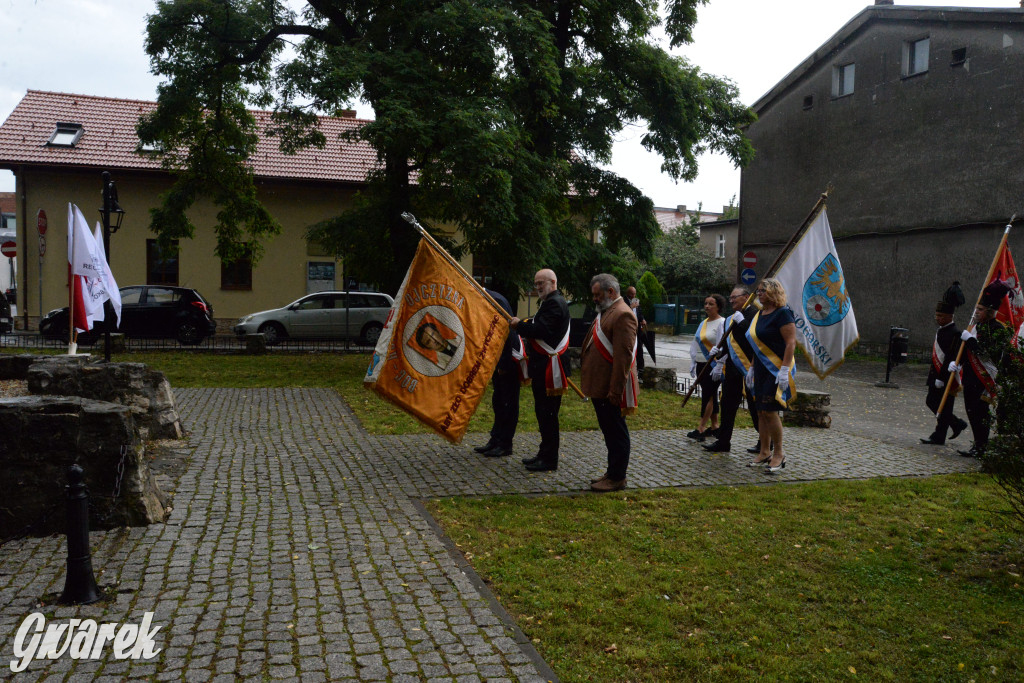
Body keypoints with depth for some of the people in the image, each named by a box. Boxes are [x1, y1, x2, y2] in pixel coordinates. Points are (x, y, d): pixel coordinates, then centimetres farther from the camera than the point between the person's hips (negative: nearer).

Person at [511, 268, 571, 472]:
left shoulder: (554, 303, -14)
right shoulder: (551, 302, 21)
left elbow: (542, 330, -24)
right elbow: (540, 328, 21)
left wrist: (519, 325, -11)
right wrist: (522, 326, 6)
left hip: (549, 368, -11)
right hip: (543, 366, 11)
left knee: (547, 413, -6)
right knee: (543, 411, 15)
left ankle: (549, 460, 0)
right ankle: (544, 454, 23)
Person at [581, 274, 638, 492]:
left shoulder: (622, 315, -16)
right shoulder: (606, 312, 17)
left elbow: (624, 356, -22)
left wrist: (615, 391, -24)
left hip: (610, 389, -10)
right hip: (599, 387, 10)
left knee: (616, 432, 0)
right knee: (609, 431, 16)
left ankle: (617, 478, 8)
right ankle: (612, 472, 26)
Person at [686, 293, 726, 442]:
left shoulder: (721, 323, -10)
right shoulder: (703, 323, 15)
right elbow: (695, 345, 18)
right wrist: (693, 365, 14)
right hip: (701, 365, 8)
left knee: (708, 396, -8)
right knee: (710, 396, 12)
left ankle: (700, 429, -9)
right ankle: (714, 426, 20)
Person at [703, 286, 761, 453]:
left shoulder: (756, 314, -9)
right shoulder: (731, 319, 16)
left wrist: (741, 322, -21)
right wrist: (719, 351, 5)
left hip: (750, 368, -8)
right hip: (732, 367, 8)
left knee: (755, 406, 0)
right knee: (728, 404, 10)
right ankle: (723, 442, 17)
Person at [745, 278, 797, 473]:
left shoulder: (783, 313, -12)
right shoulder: (759, 314, 14)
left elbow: (791, 343, -18)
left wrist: (784, 370, -23)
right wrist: (752, 367, 19)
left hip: (776, 369, -9)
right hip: (762, 369, 9)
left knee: (770, 411, -9)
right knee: (761, 411, 9)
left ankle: (779, 453, 4)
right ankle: (765, 452, 17)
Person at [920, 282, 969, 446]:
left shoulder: (954, 334, -18)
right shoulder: (941, 330, 12)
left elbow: (951, 359, -21)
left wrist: (941, 379, -22)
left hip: (946, 377, -10)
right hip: (937, 375, 10)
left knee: (943, 407, -1)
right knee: (931, 402, 14)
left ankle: (939, 437, 8)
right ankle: (957, 424, 29)